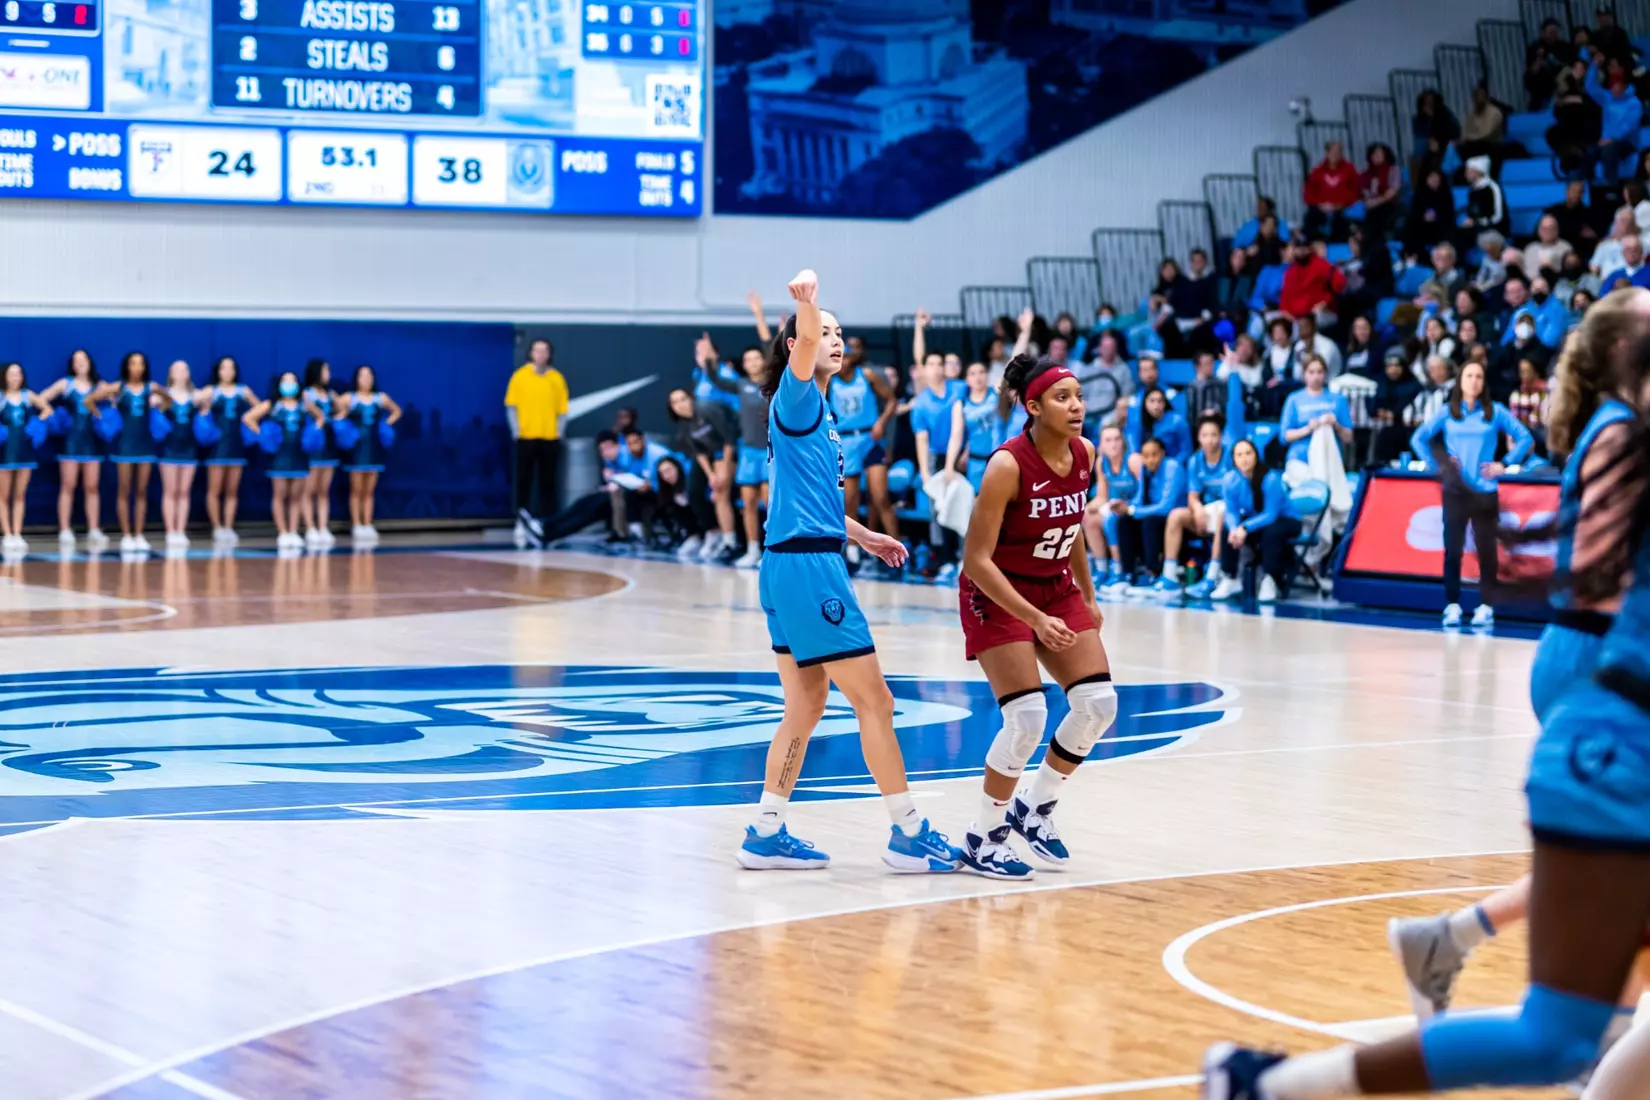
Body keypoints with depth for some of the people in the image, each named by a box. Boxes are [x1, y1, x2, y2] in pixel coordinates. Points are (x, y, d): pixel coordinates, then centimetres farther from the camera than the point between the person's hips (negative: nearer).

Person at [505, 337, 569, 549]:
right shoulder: (520, 375, 1)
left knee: (549, 483, 4)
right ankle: (522, 523, 5)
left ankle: (548, 524, 9)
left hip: (550, 438, 1)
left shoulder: (557, 378, 4)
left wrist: (559, 432, -5)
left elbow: (563, 409, 5)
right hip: (526, 437, -1)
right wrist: (516, 431, -7)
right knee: (523, 482, 1)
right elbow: (511, 406, 0)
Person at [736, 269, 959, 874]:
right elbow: (805, 341, -31)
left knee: (806, 704, 13)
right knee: (874, 700, -3)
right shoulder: (796, 398, -8)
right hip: (807, 565, -10)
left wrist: (862, 535, 36)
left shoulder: (818, 411, 19)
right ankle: (908, 834, 3)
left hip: (796, 566, 10)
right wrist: (807, 305, -50)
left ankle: (766, 833, 16)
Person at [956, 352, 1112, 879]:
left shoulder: (1084, 455, -6)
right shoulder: (1008, 466, -26)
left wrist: (1087, 596, 16)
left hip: (1055, 588, 7)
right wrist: (1036, 620, -30)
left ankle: (1036, 808, 18)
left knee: (1098, 704, -3)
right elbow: (978, 560, -25)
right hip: (996, 594, -7)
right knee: (1028, 716, -17)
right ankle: (982, 839, 0)